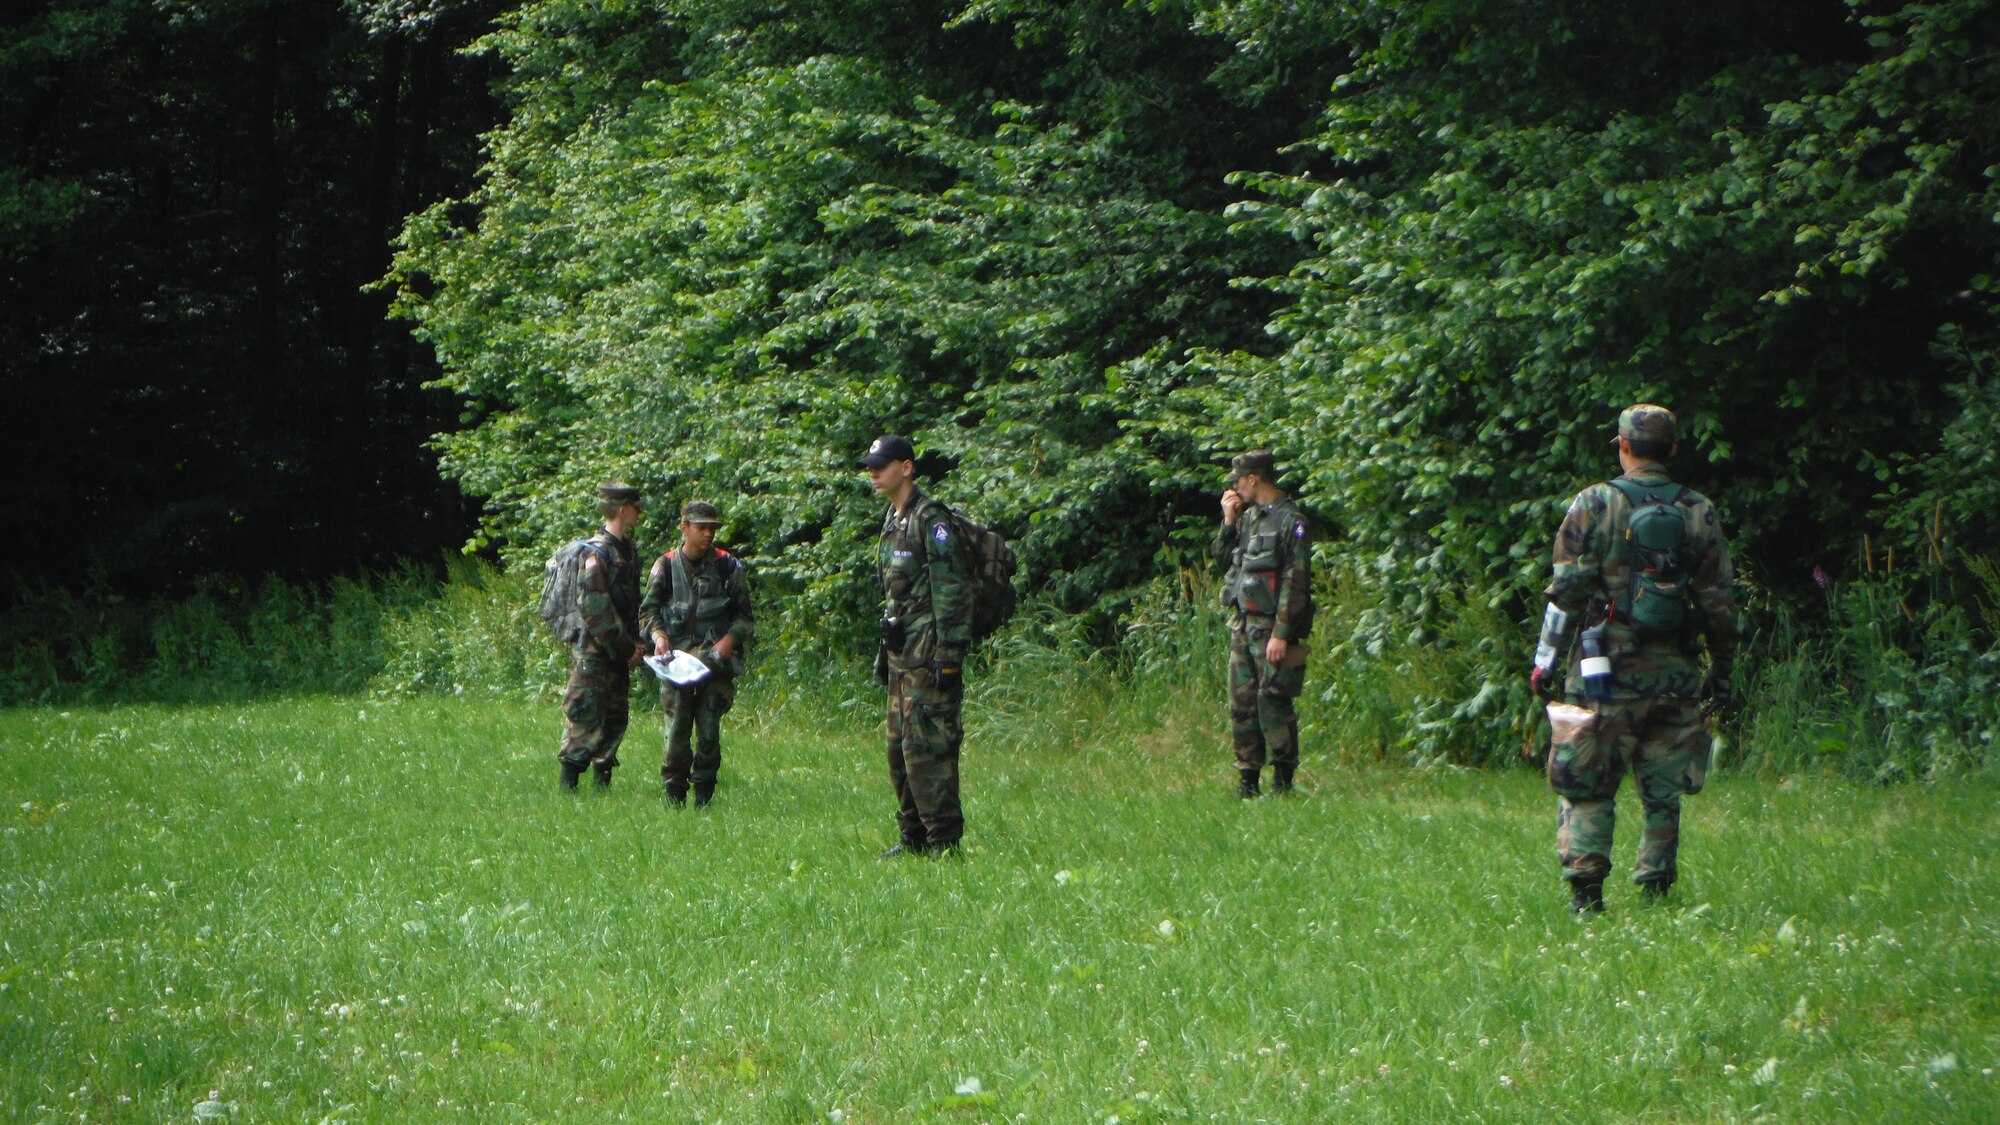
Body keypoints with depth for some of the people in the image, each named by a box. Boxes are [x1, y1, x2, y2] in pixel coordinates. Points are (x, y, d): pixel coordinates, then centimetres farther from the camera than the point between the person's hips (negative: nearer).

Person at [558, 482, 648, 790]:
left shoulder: (628, 550, 13)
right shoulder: (597, 553, -15)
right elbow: (594, 608, -20)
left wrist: (634, 643, 9)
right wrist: (625, 648, -16)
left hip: (618, 655, 9)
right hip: (594, 653, -9)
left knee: (616, 719, 11)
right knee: (585, 719, -8)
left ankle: (603, 784, 18)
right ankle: (568, 785, -6)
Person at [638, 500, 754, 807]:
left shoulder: (728, 567, 5)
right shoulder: (666, 566, 6)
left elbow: (744, 616, 10)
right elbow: (648, 609, 7)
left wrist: (730, 638, -9)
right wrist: (658, 634, -12)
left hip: (715, 662, 0)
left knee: (709, 732, -2)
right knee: (676, 730, -4)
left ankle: (704, 799, 6)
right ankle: (674, 799, 2)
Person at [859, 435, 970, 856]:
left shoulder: (929, 520, -12)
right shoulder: (892, 521, 17)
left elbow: (949, 588, -17)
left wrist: (948, 653, -21)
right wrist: (883, 651, 22)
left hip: (928, 652, -10)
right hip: (901, 653, 10)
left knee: (927, 745, -12)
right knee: (899, 747, 11)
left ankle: (945, 841, -10)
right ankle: (912, 839, 18)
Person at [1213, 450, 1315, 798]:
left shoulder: (1290, 521, -11)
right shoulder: (1248, 517, 15)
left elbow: (1295, 582, -16)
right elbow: (1222, 557, 22)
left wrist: (1282, 633, -21)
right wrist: (1228, 521, 8)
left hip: (1271, 628, -8)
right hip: (1242, 625, 8)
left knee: (1273, 702, -9)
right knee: (1241, 703, 7)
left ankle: (1283, 779, -2)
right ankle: (1248, 779, 12)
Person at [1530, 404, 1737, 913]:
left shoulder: (1595, 505, -4)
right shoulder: (1698, 513, 4)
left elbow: (1567, 589, -5)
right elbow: (1720, 601, 6)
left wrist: (1546, 658, 2)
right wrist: (1721, 671, 15)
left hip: (1607, 672, -2)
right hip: (1673, 675, 2)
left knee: (1587, 787, 4)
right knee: (1662, 791, 10)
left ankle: (1585, 884, -6)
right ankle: (1655, 887, 8)